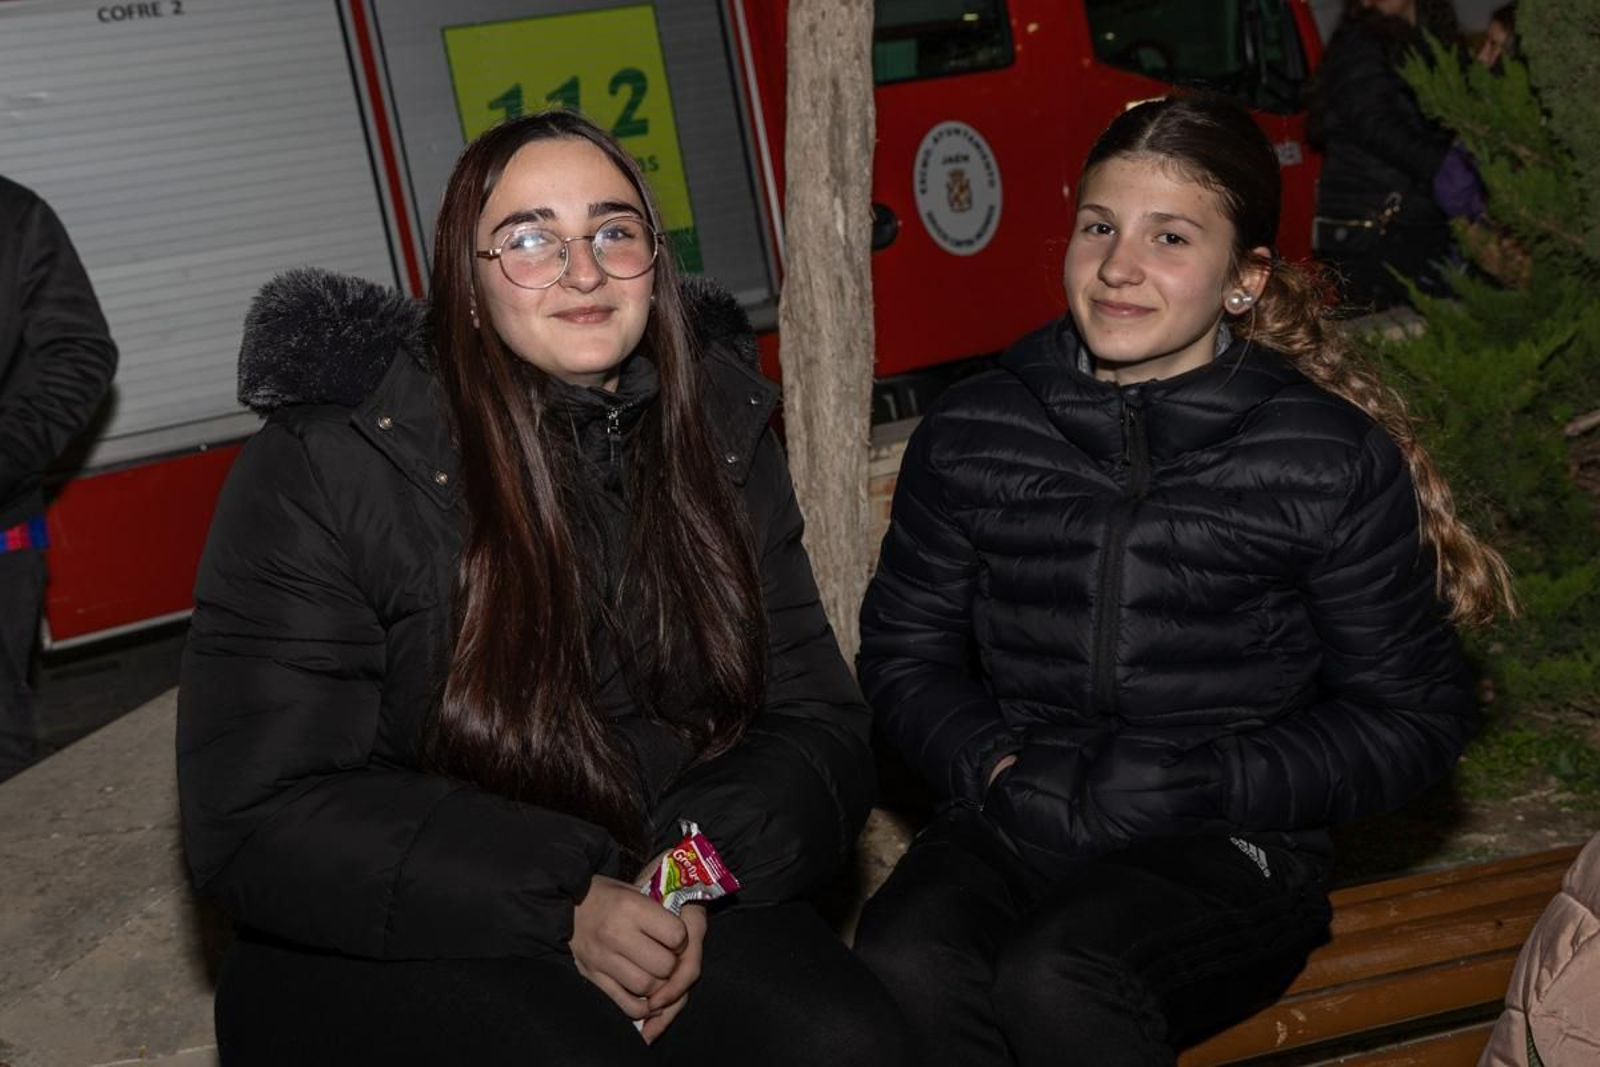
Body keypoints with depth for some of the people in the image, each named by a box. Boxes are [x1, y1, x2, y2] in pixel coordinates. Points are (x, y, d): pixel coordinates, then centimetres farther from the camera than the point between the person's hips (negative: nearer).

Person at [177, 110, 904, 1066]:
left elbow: (821, 724, 5)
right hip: (387, 952, -2)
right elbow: (257, 817, -13)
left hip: (674, 908, 3)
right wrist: (565, 906, -21)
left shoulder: (718, 438, 4)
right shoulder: (325, 464, -10)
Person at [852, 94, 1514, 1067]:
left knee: (1054, 979, -33)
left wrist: (1202, 785, -11)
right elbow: (904, 649, 13)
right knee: (903, 968, -30)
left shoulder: (1334, 460, -1)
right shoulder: (972, 434, 7)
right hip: (1017, 823, 2)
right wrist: (998, 768, -8)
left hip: (1229, 848, -2)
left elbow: (1416, 715, 2)